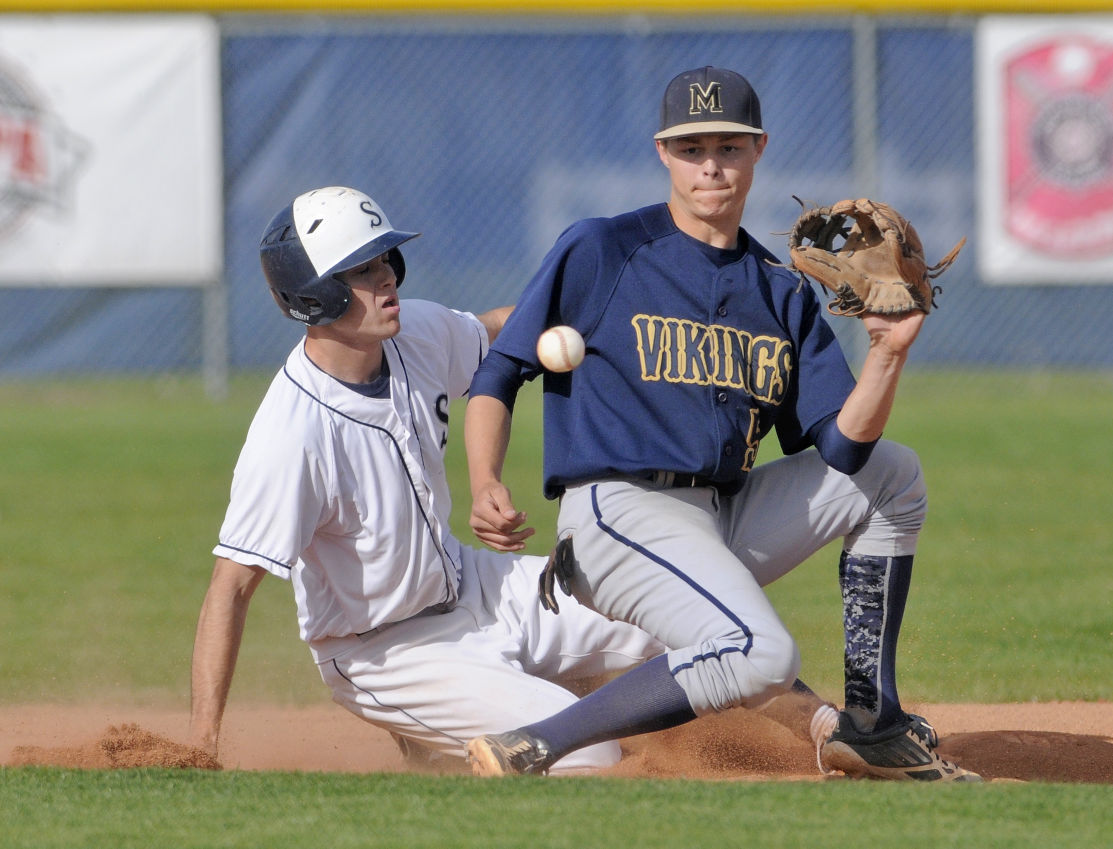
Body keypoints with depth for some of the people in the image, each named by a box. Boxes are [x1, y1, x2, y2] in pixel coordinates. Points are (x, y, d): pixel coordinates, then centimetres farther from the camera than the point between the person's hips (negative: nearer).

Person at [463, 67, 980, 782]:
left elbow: (842, 449, 7)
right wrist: (485, 488, -17)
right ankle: (525, 751, -33)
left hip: (728, 522, 7)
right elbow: (498, 376, -1)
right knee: (762, 657, -33)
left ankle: (872, 726, 13)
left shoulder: (780, 292, 14)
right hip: (621, 511, -7)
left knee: (892, 473, 16)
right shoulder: (601, 252, 0)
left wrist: (888, 354, -9)